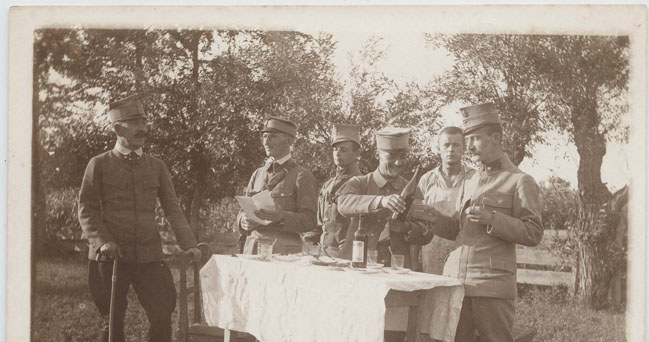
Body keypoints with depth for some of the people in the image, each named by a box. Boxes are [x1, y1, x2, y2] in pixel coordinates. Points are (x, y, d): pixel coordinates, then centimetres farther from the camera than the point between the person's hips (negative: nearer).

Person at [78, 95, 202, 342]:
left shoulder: (156, 166, 11)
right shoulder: (99, 165, 3)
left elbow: (172, 209, 8)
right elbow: (86, 210, 0)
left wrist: (188, 245, -4)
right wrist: (103, 241, -16)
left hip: (149, 255, 2)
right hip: (110, 257, -2)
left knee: (162, 316, -3)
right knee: (113, 322, 6)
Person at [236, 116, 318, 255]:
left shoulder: (302, 176, -1)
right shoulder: (257, 174, 17)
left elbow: (309, 221, -7)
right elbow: (243, 210, 18)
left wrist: (281, 217, -24)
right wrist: (244, 221, -5)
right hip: (251, 248, 5)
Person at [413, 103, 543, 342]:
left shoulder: (520, 181, 0)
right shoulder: (469, 183, 19)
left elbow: (533, 234, -6)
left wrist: (492, 219, -17)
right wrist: (434, 218, 3)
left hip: (493, 287, -6)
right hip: (455, 280, 6)